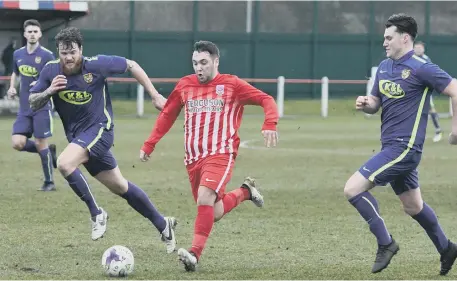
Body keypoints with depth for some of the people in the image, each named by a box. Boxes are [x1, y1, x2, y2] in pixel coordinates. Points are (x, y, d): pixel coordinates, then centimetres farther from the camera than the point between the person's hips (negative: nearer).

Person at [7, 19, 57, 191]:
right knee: (18, 143, -7)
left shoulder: (47, 55, -8)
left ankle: (49, 182, 10)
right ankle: (49, 151, 18)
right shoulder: (18, 54, 7)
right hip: (24, 108, 5)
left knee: (41, 144, -4)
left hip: (42, 107, -5)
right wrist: (12, 87, 7)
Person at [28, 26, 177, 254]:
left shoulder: (96, 65, -16)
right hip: (76, 135, 6)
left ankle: (96, 213, -13)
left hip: (99, 129, -6)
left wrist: (154, 95, -2)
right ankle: (163, 225, 28)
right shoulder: (51, 71, -4)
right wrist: (48, 91, -20)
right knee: (120, 187, 13)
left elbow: (131, 66, -2)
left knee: (64, 164, -30)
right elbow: (32, 103, 2)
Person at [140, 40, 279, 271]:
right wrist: (149, 144, 15)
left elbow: (266, 100, -2)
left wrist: (269, 125, -20)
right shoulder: (185, 85, 10)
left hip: (221, 154, -5)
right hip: (193, 158, 5)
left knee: (205, 197, -28)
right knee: (212, 214, 7)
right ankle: (245, 192, 35)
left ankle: (194, 254, -30)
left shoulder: (232, 85, -1)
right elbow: (167, 115, 20)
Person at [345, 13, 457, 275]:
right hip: (393, 146, 9)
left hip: (403, 148, -9)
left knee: (353, 189, -15)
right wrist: (366, 104, -3)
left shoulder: (421, 68, -15)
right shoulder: (384, 67, 11)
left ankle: (385, 243, -3)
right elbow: (376, 102, 20)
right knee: (413, 206, 19)